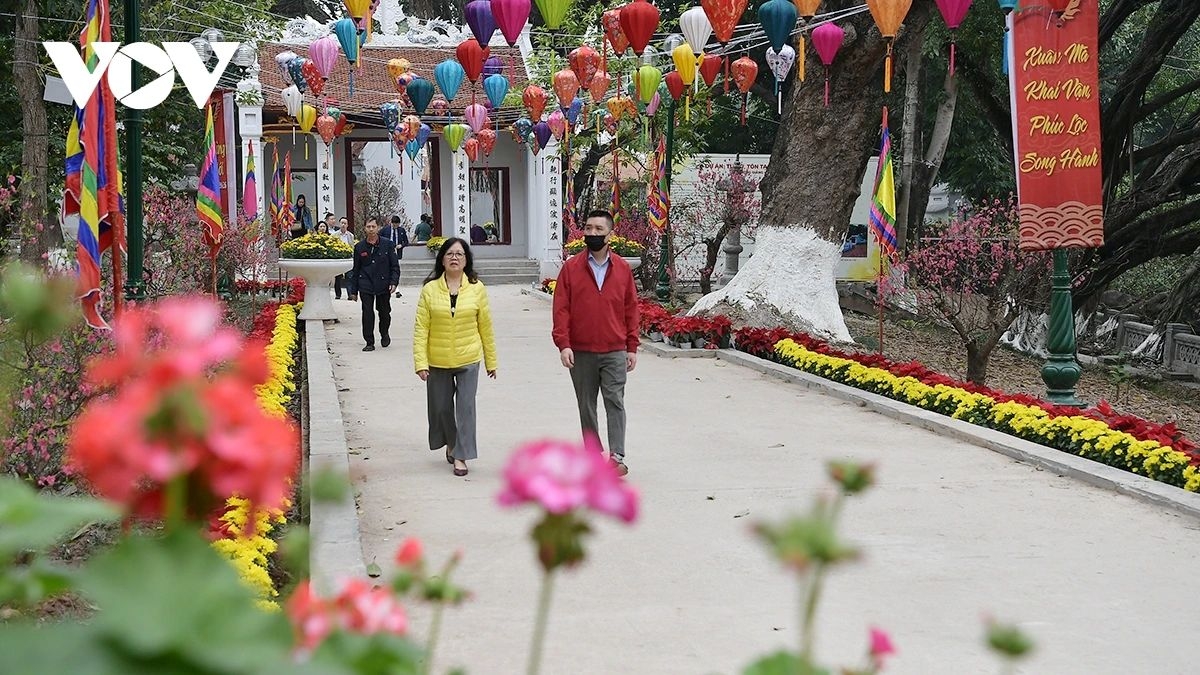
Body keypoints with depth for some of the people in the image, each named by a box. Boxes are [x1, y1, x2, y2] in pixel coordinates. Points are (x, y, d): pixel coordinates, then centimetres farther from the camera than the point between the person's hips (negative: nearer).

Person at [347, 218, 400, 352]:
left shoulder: (388, 245, 1)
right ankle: (369, 342, 3)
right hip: (366, 286, 0)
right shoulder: (359, 247, 5)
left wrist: (393, 282, -11)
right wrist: (353, 290, 9)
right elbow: (355, 269, 10)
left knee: (384, 313, 9)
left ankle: (384, 334, 37)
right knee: (367, 314, -5)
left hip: (383, 285, 0)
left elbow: (395, 266, 3)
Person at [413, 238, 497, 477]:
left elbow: (485, 327, 3)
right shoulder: (429, 289, -4)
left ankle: (461, 456, 4)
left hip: (468, 359, -1)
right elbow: (421, 328, -6)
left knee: (466, 405, -5)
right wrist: (420, 362, -12)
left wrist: (491, 361, 6)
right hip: (437, 361, 1)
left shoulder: (477, 289, -2)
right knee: (441, 406, 13)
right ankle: (451, 443, 38)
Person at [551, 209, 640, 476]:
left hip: (615, 351, 0)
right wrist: (563, 344, -11)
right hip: (581, 352, 1)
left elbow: (631, 309, 8)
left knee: (615, 402, -9)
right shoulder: (571, 268, 2)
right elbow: (561, 308, -1)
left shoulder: (622, 268, 5)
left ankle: (617, 456, -11)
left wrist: (632, 348, 5)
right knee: (586, 406, 8)